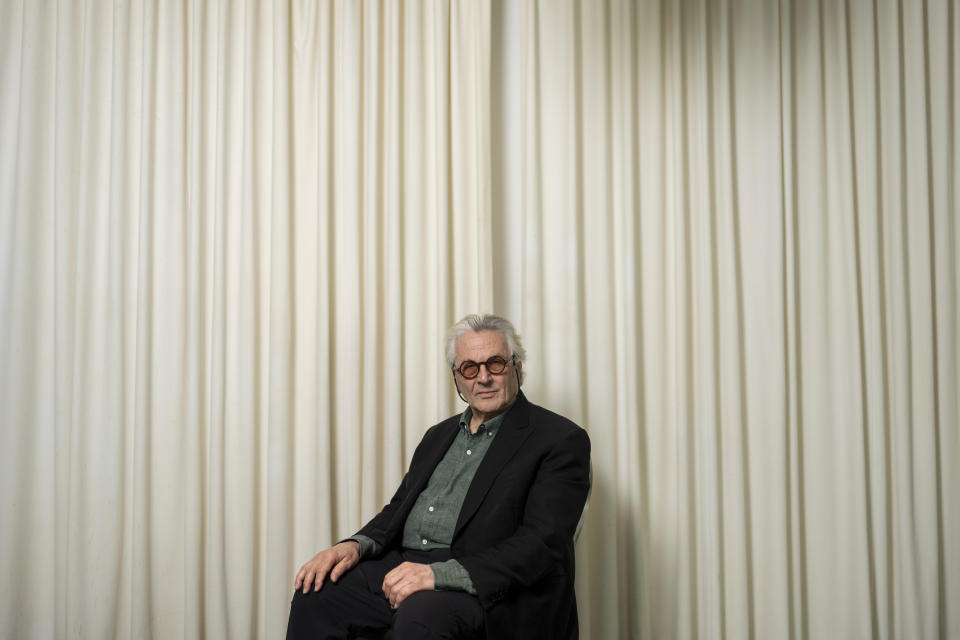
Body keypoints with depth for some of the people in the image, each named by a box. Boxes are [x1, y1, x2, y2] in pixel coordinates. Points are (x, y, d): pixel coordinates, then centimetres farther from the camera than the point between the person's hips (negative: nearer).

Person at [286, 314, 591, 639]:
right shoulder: (439, 435, 21)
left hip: (485, 586, -6)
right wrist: (357, 545, -2)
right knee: (315, 591, -13)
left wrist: (441, 574, -25)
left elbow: (542, 545, -15)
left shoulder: (562, 440, -4)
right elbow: (399, 509, 22)